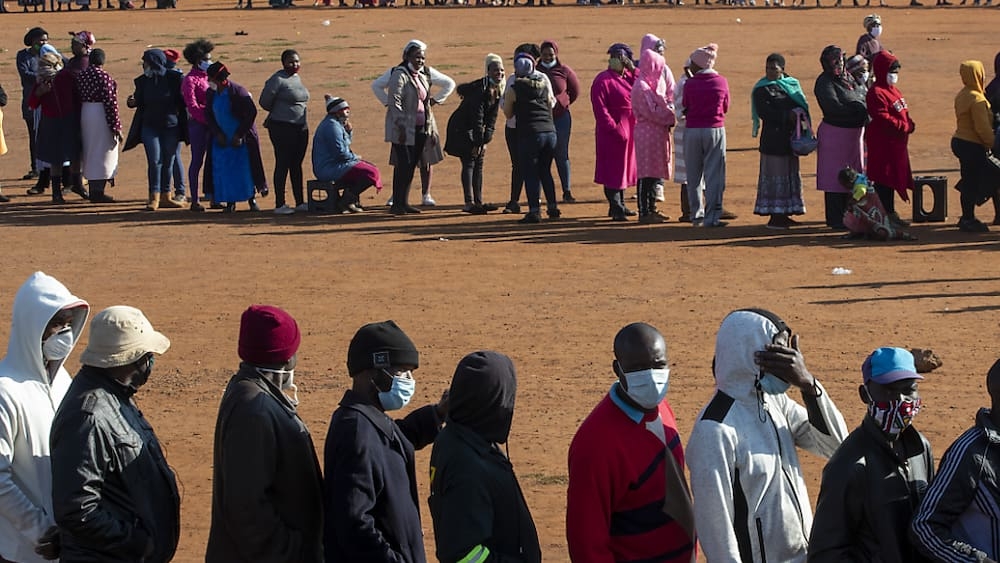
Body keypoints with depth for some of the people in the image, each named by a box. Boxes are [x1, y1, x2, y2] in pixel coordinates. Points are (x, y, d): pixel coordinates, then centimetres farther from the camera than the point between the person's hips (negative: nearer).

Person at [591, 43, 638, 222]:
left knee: (624, 167, 17)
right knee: (613, 169, -3)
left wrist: (633, 70, -5)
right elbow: (600, 109, -17)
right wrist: (614, 129, -22)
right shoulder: (603, 80, -12)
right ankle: (615, 208, 1)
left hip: (629, 131, 8)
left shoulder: (628, 76, 12)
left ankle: (620, 205, 28)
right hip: (612, 133, -8)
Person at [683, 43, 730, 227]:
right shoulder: (721, 82, -3)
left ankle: (696, 216, 14)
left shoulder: (689, 84, -6)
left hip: (692, 131, 0)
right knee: (714, 175, 2)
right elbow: (726, 107, 8)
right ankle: (711, 217, -1)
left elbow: (685, 108, 1)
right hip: (715, 130, 0)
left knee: (693, 176, 11)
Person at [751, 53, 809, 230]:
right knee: (774, 175, -6)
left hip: (790, 137, 7)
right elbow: (764, 112, -16)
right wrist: (787, 116, -22)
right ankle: (774, 217, -3)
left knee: (791, 174, 10)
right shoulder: (761, 90, -5)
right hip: (773, 138, -7)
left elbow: (801, 104, 16)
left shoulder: (791, 84, 14)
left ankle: (784, 214, 17)